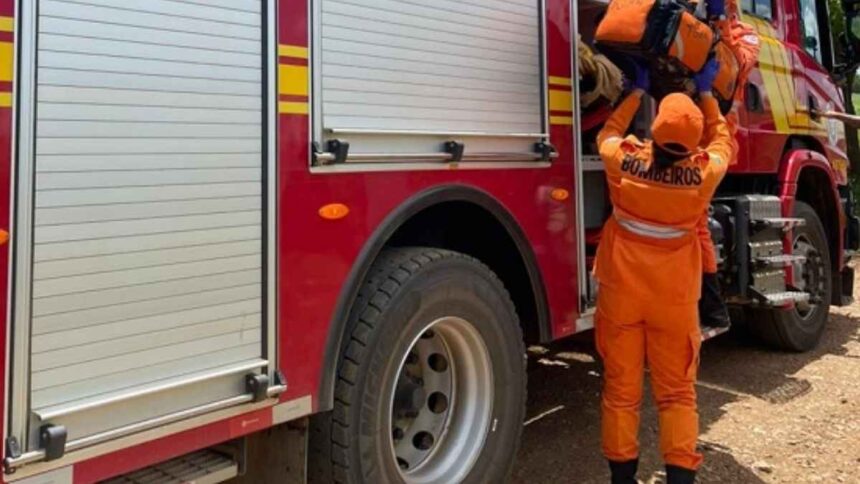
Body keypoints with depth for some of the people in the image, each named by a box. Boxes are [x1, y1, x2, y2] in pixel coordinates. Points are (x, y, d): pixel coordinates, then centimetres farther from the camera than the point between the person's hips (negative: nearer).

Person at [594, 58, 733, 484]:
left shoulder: (624, 161, -13)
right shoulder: (705, 172, -13)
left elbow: (608, 133, 12)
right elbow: (721, 141, 12)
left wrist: (638, 90, 19)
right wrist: (706, 92, 19)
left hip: (621, 292, 0)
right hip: (675, 298, 0)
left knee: (621, 388, 10)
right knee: (676, 392, 10)